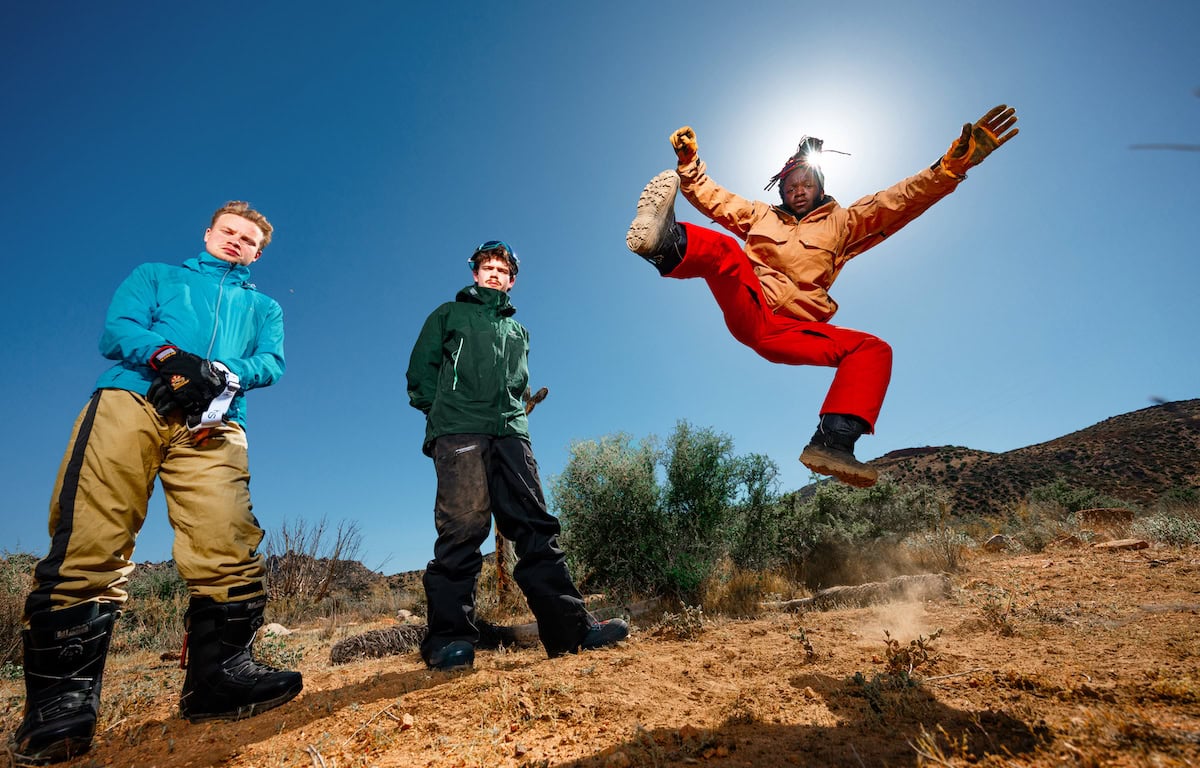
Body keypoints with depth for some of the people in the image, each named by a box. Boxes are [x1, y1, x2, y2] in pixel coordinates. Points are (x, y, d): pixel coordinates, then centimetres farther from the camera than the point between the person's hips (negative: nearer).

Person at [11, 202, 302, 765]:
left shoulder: (263, 307, 30)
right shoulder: (156, 275, 29)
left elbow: (272, 362, 11)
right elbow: (116, 330, 11)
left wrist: (226, 375, -11)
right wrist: (165, 354, -12)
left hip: (212, 424, 1)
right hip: (130, 401, 0)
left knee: (228, 546, -15)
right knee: (89, 541, -12)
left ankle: (219, 675, -9)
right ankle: (60, 700, -6)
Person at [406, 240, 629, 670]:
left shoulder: (518, 332, 32)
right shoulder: (449, 315, 21)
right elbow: (421, 370, 13)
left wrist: (511, 412, 8)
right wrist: (443, 409, 3)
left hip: (511, 432, 4)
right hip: (459, 431, -3)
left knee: (535, 527, -5)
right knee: (463, 528, -14)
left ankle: (570, 627, -6)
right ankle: (449, 638, -7)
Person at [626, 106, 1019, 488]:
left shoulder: (842, 223, 23)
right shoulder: (761, 215, 26)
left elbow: (897, 202, 10)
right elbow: (711, 196, 26)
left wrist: (953, 164, -4)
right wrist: (688, 159, 11)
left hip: (787, 332, 1)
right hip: (747, 310, -1)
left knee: (874, 348, -19)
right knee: (724, 247, -26)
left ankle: (832, 442, -35)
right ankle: (669, 244, -62)